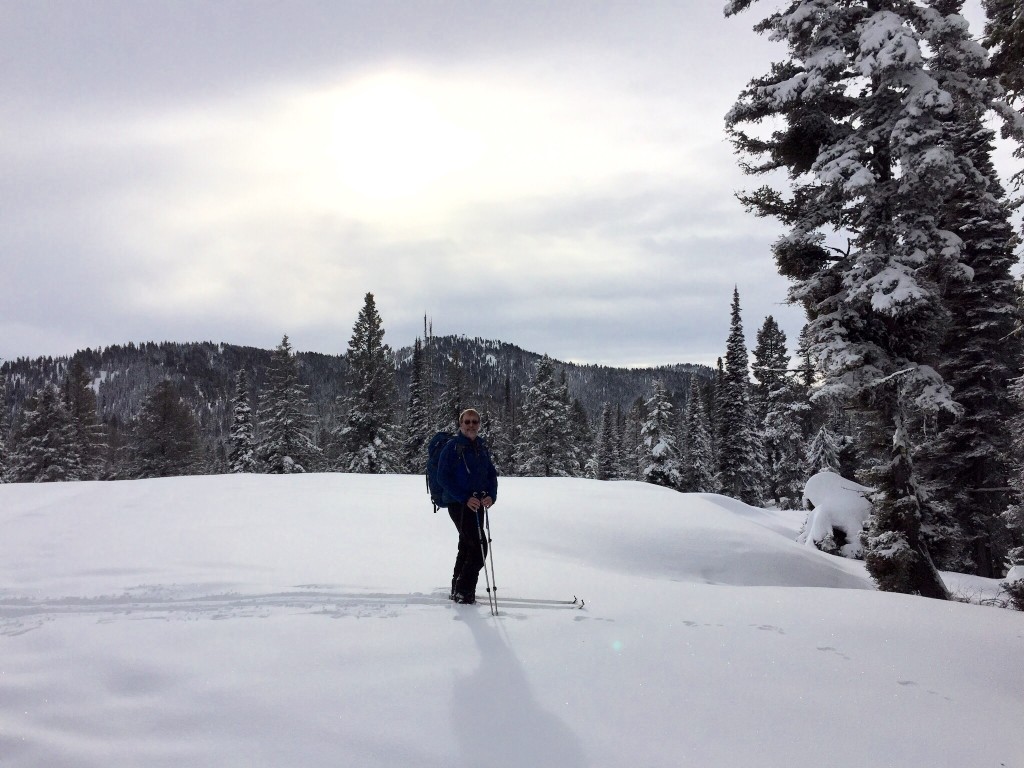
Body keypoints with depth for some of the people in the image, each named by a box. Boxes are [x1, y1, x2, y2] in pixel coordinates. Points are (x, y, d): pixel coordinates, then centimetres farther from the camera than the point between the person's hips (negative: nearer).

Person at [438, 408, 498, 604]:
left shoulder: (482, 447, 10)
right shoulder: (452, 446, -9)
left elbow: (492, 473, 13)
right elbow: (443, 477, -13)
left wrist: (491, 495, -6)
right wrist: (465, 498, -20)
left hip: (477, 504, 7)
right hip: (458, 504, -7)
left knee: (467, 547, 15)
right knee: (479, 547, -13)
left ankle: (457, 591, 29)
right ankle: (463, 591, -3)